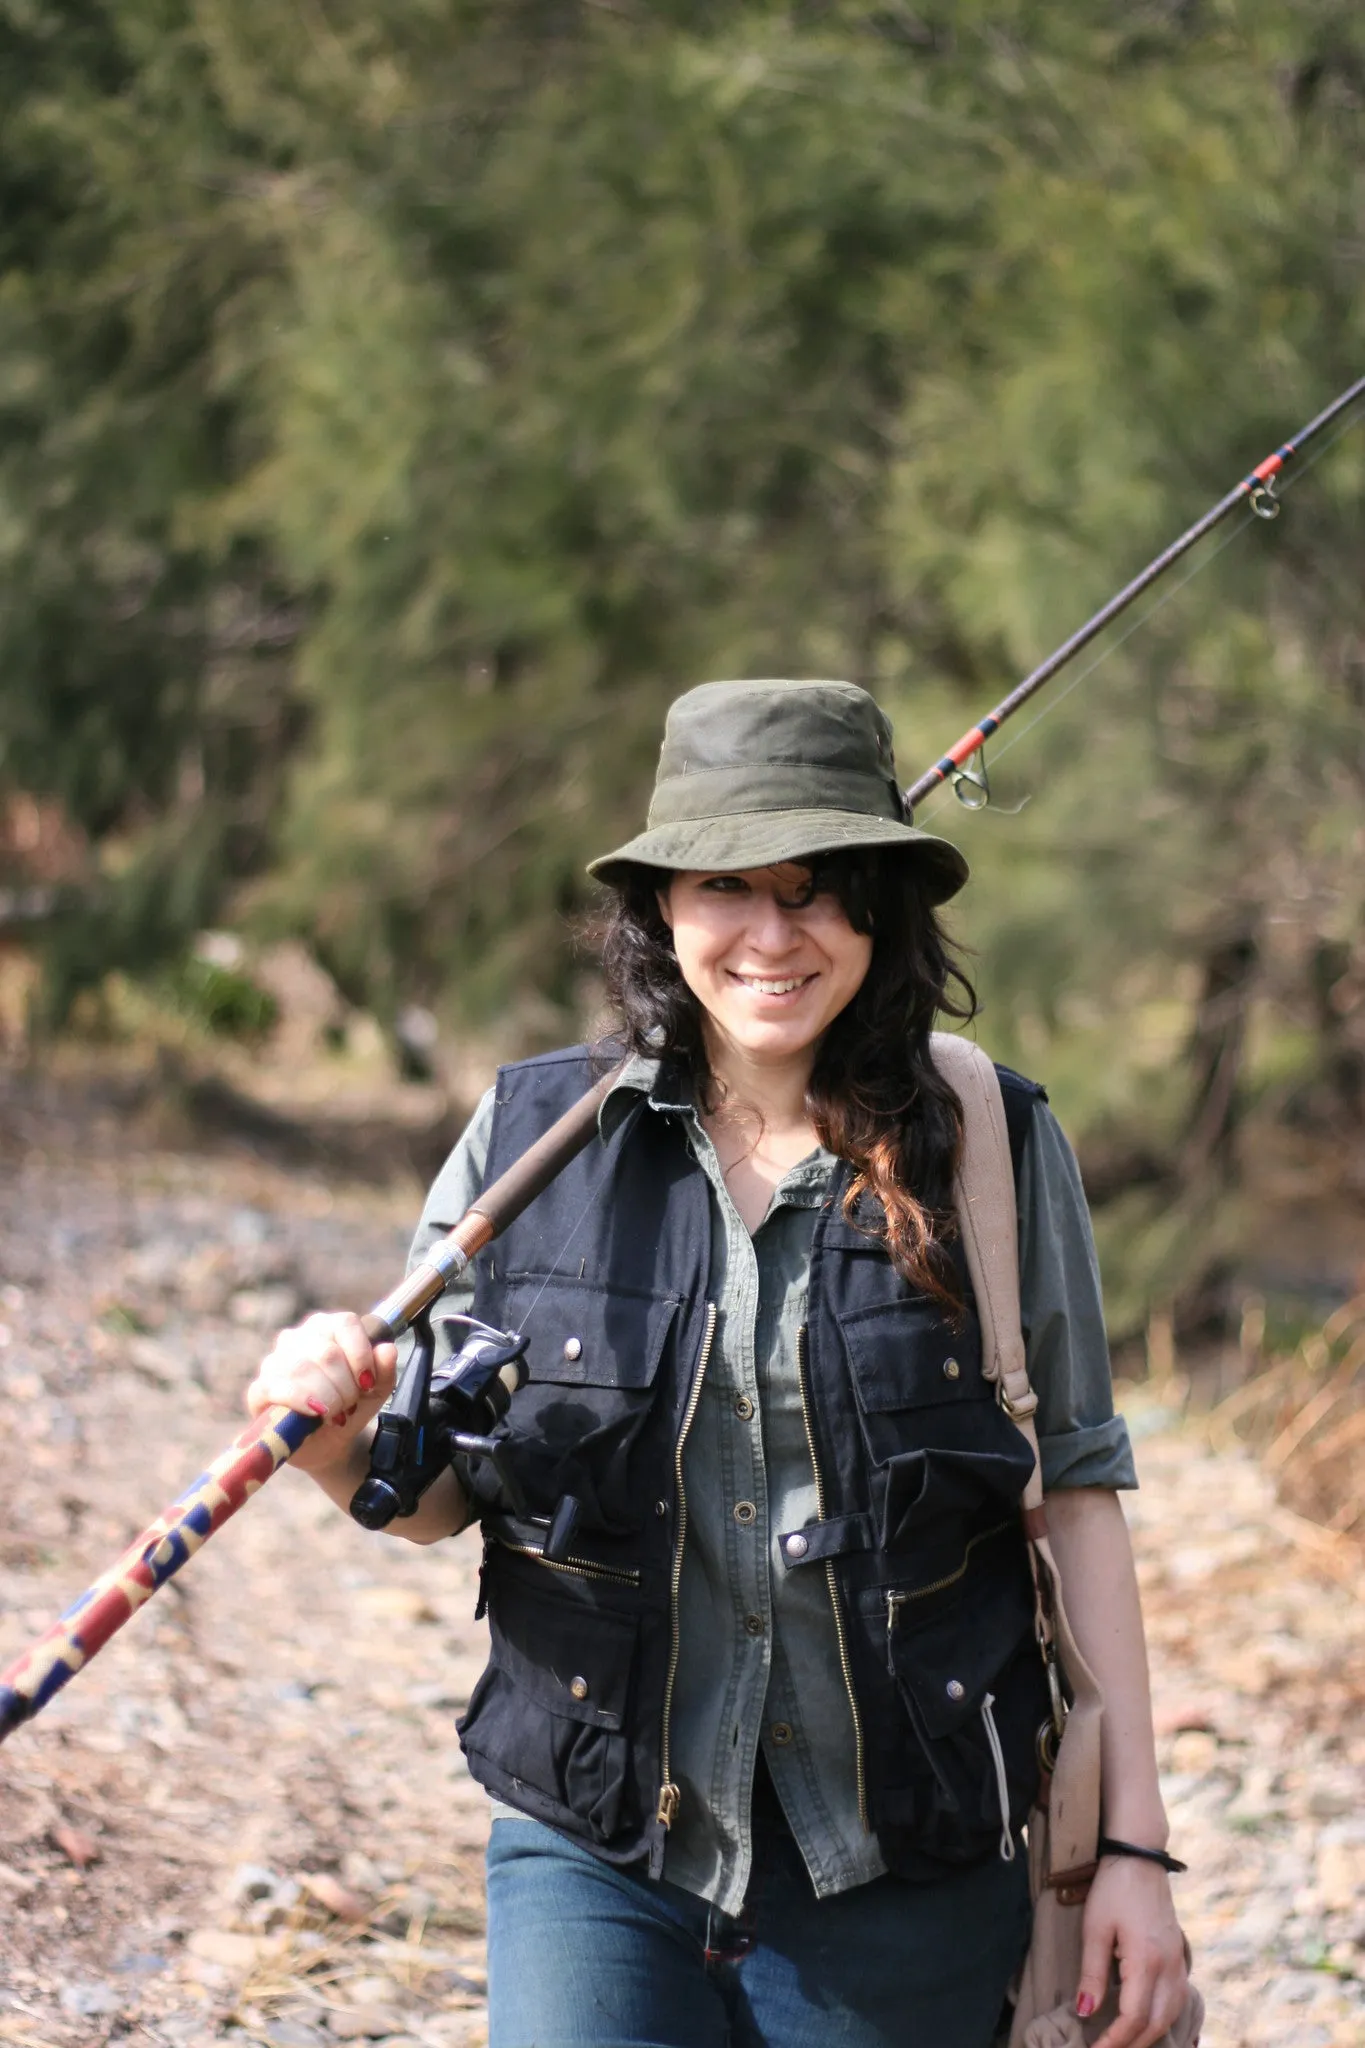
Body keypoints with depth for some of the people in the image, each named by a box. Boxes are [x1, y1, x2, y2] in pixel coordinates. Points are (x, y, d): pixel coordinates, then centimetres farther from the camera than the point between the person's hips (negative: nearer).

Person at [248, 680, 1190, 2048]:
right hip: (596, 1861, 0)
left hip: (903, 1881, 0)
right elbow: (440, 1498, 6)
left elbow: (1076, 1490, 1)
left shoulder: (995, 1152, -2)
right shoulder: (530, 1136, 1)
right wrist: (337, 1444, -18)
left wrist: (1133, 1840, -1)